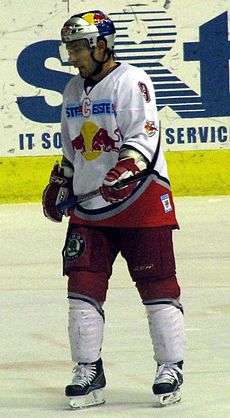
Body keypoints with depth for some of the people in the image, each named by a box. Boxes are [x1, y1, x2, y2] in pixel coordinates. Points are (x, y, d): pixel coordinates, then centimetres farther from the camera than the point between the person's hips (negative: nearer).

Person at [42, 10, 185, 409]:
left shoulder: (131, 81, -9)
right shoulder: (74, 89, 15)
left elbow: (144, 138, -18)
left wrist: (124, 173, -30)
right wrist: (58, 185, 23)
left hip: (141, 201, -7)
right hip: (88, 207, 7)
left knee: (157, 285, -2)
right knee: (83, 286, 0)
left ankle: (171, 368, 6)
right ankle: (88, 373, 7)